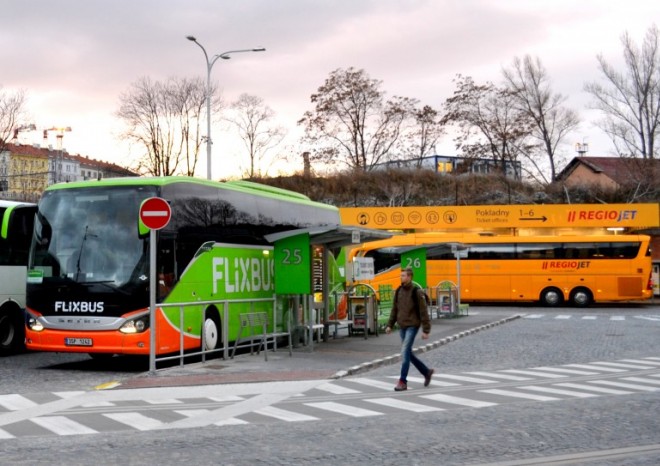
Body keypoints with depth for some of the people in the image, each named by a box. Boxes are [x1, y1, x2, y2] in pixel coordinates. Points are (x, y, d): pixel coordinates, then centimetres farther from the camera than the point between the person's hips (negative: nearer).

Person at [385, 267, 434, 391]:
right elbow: (395, 309, 14)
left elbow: (423, 312, -11)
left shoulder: (417, 292, -11)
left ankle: (403, 382, -7)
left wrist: (426, 330, -14)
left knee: (405, 352, -12)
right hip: (402, 327, 7)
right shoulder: (399, 291, 7)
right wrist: (390, 325, 9)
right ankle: (427, 372, 29)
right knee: (408, 353, 11)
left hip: (412, 326, -7)